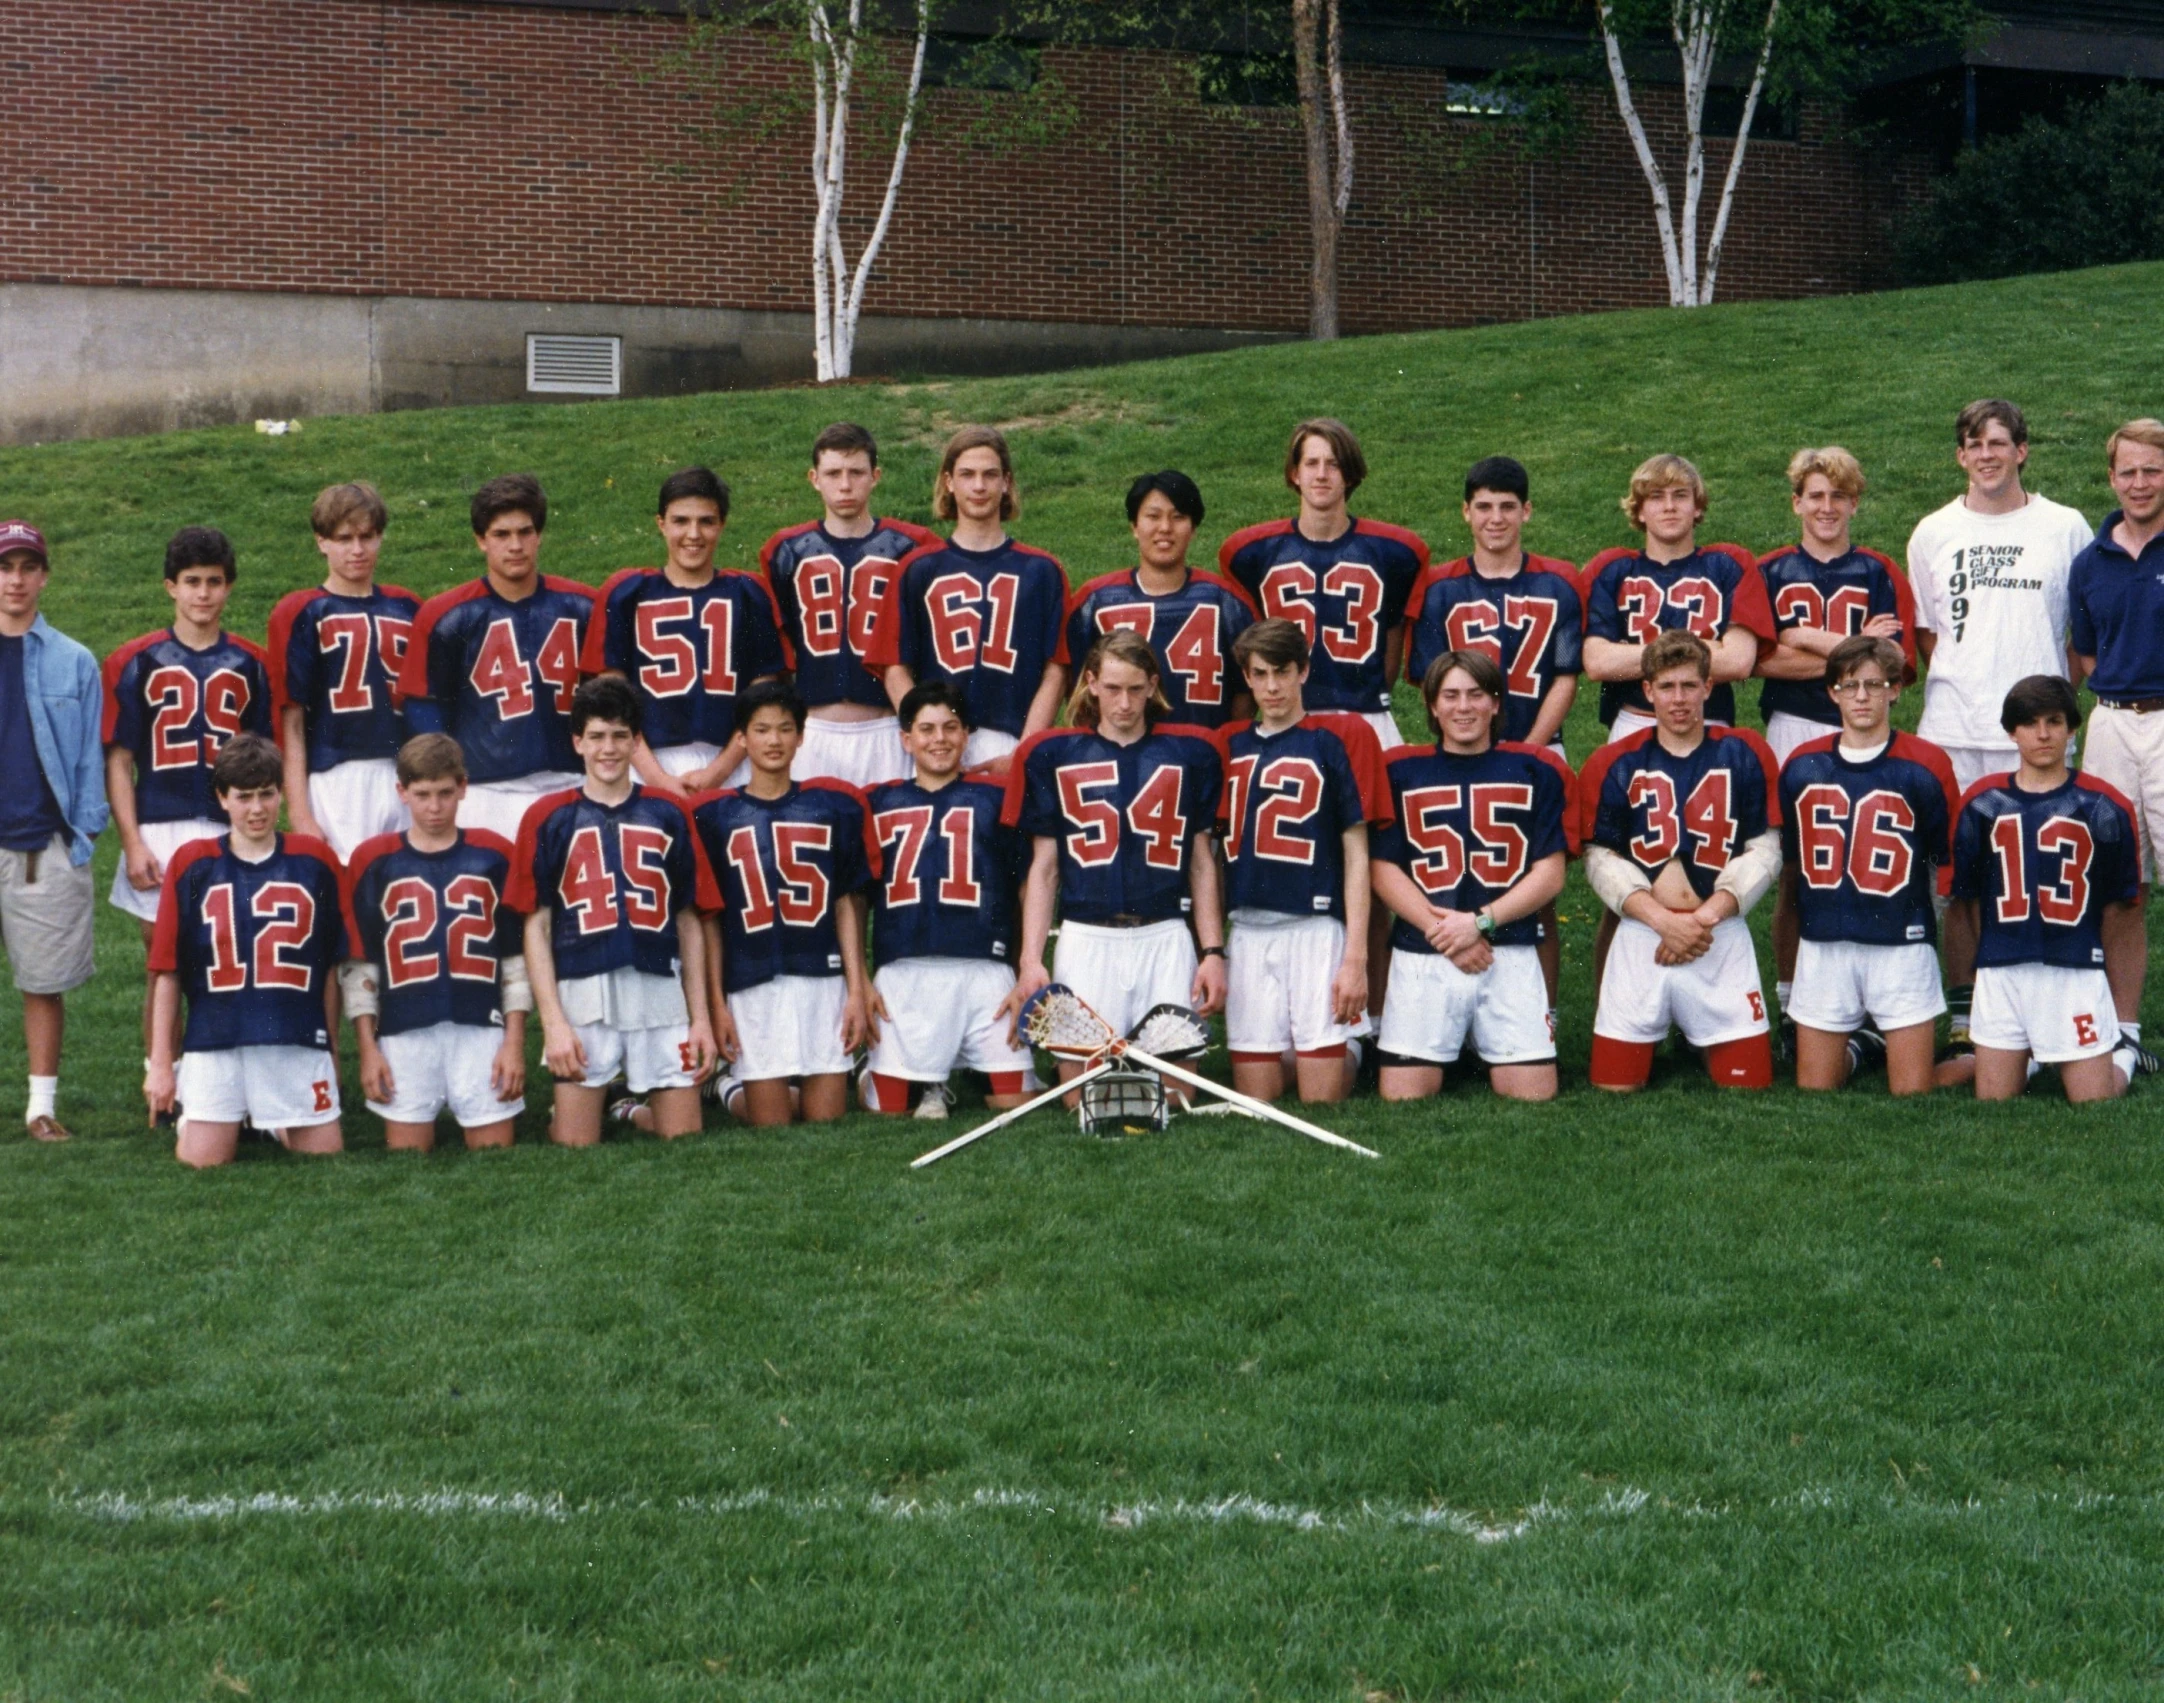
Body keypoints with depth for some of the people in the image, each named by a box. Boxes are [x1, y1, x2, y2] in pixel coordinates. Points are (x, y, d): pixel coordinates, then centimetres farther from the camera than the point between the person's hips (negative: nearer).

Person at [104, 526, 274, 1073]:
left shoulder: (250, 666, 8)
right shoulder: (135, 662, 3)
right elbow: (117, 760, 2)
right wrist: (132, 843, -5)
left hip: (232, 836, 1)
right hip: (159, 834, -1)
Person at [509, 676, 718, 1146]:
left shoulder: (667, 813, 10)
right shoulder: (549, 817, 5)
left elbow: (688, 922, 12)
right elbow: (537, 926, 3)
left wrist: (700, 1017, 7)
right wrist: (552, 1020, -6)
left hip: (662, 998, 2)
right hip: (582, 999, -2)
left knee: (684, 1140, 2)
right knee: (575, 1147, 0)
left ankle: (633, 1113, 32)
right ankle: (560, 1112, 33)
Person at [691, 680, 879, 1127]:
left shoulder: (835, 805, 7)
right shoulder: (714, 816, 4)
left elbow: (846, 904, 7)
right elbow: (710, 918, 4)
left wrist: (857, 990, 1)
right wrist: (716, 1001, -1)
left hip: (824, 978, 2)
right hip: (753, 986, -1)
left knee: (828, 1123, 2)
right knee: (771, 1131, 1)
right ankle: (734, 1090, 32)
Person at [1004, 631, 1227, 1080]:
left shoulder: (1190, 753, 9)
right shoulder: (1053, 755, 8)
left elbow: (1203, 863, 13)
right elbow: (1043, 867, 9)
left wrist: (1213, 951, 5)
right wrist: (1030, 959, 1)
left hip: (1166, 939, 1)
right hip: (1085, 939, 0)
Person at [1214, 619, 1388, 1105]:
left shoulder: (1341, 736, 2)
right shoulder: (1226, 745, 12)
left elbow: (1356, 853, -1)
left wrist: (1355, 955, -7)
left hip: (1316, 928, -3)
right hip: (1246, 932, 4)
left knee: (1321, 1108, -4)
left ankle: (1350, 1049, 28)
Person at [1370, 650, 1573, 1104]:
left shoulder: (1536, 770, 8)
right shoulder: (1400, 772, 7)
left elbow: (1550, 874, 3)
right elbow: (1384, 870, 2)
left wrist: (1481, 921, -10)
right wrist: (1441, 930, -12)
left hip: (1511, 954, 0)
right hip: (1421, 957, 0)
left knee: (1534, 1095, -7)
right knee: (1402, 1096, -9)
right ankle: (1449, 1048, 22)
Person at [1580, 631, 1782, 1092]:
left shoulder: (1744, 755, 4)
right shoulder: (1615, 764, 3)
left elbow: (1764, 851, 1)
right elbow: (1600, 859, -1)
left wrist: (1705, 917, -11)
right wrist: (1663, 919, -14)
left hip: (1723, 937, 0)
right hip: (1641, 937, 0)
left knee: (1749, 1082, -1)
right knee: (1614, 1084, -2)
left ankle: (1709, 1039, 32)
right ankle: (1659, 1033, 31)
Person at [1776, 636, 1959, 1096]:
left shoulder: (1925, 766, -4)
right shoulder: (1801, 766, 5)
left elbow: (1948, 864, 2)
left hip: (1903, 946, -3)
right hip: (1822, 948, 3)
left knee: (1913, 1094, -2)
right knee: (1813, 1093, 6)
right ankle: (1861, 1045, 34)